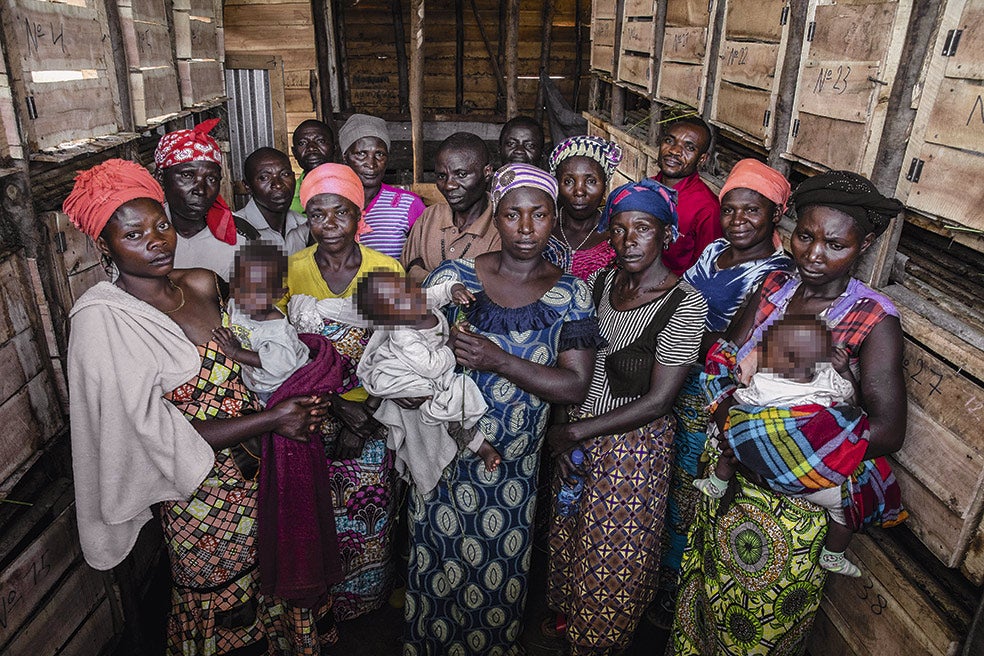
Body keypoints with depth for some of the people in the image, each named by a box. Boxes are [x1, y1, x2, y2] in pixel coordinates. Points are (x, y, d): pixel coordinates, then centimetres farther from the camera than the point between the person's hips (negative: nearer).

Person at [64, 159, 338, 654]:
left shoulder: (202, 284, 0)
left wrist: (296, 397, -2)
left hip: (258, 468, 5)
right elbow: (159, 437, -19)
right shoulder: (103, 320, -19)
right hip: (203, 497, -5)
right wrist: (270, 419, -20)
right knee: (226, 614, 15)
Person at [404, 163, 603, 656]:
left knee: (501, 576, 16)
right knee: (438, 570, 13)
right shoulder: (452, 277, -6)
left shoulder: (570, 294, -5)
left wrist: (500, 361, -22)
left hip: (515, 467, 1)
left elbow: (575, 386, -11)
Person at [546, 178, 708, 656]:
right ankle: (565, 615, 52)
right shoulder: (602, 282, -2)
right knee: (568, 538, 23)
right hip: (577, 434, 6)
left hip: (635, 443, -5)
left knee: (612, 560, 15)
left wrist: (572, 433, -17)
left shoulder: (685, 304, -21)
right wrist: (561, 432, -4)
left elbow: (656, 403, -21)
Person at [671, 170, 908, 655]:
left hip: (793, 501, -4)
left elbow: (888, 432, -20)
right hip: (728, 479, 4)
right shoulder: (773, 287, -2)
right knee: (709, 585, 25)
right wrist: (728, 410, -23)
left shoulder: (875, 321, -16)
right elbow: (720, 365, -2)